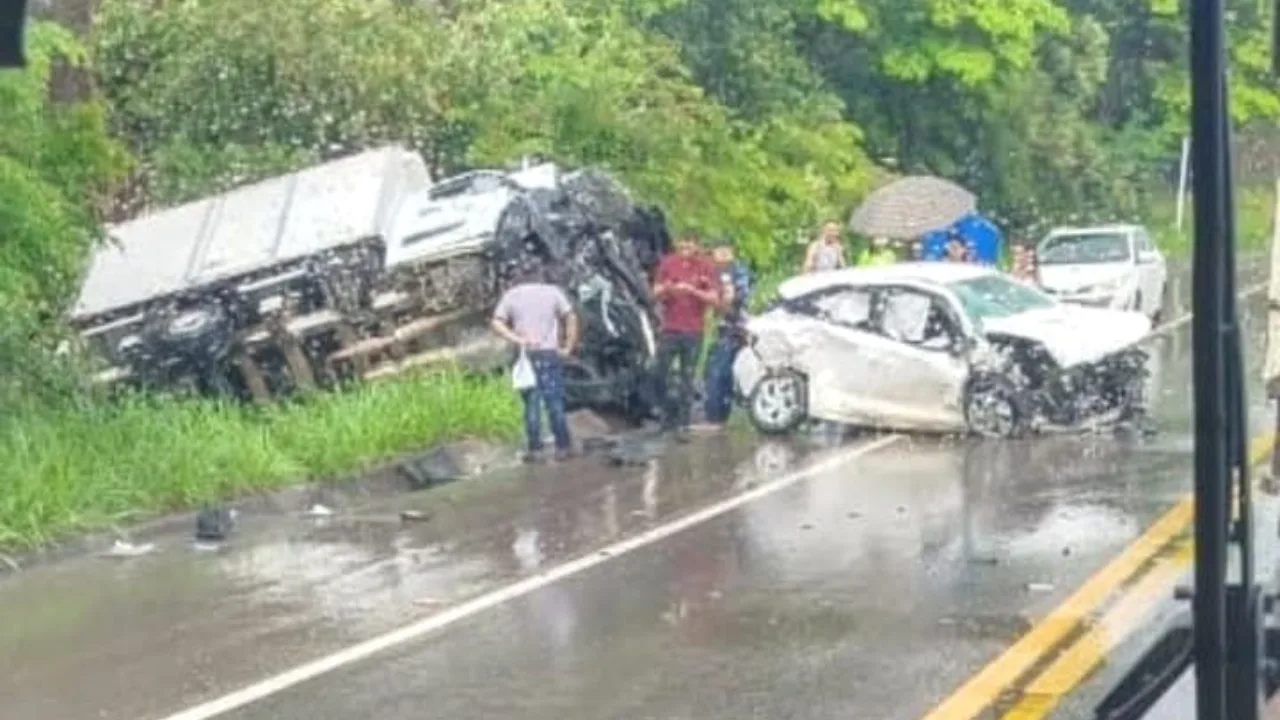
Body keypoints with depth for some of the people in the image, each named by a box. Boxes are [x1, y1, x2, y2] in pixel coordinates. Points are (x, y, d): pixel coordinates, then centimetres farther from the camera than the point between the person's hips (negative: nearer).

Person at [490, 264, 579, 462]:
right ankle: (563, 447, 3)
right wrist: (569, 347, 0)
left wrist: (517, 340, -9)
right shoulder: (553, 292, 6)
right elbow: (571, 319, -3)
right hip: (550, 353, -1)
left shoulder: (511, 294, 9)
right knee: (555, 401, 2)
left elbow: (497, 323, -3)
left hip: (526, 355, 1)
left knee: (531, 403, 4)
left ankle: (535, 449, 2)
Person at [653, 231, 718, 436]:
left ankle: (682, 421, 9)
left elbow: (714, 298, -4)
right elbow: (656, 293, 5)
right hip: (669, 328, 1)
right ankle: (669, 410, 16)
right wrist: (665, 289, -18)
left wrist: (693, 290, -20)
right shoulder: (667, 263, 2)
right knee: (661, 373, -3)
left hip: (693, 331, -1)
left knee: (687, 377, 4)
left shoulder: (704, 267, -1)